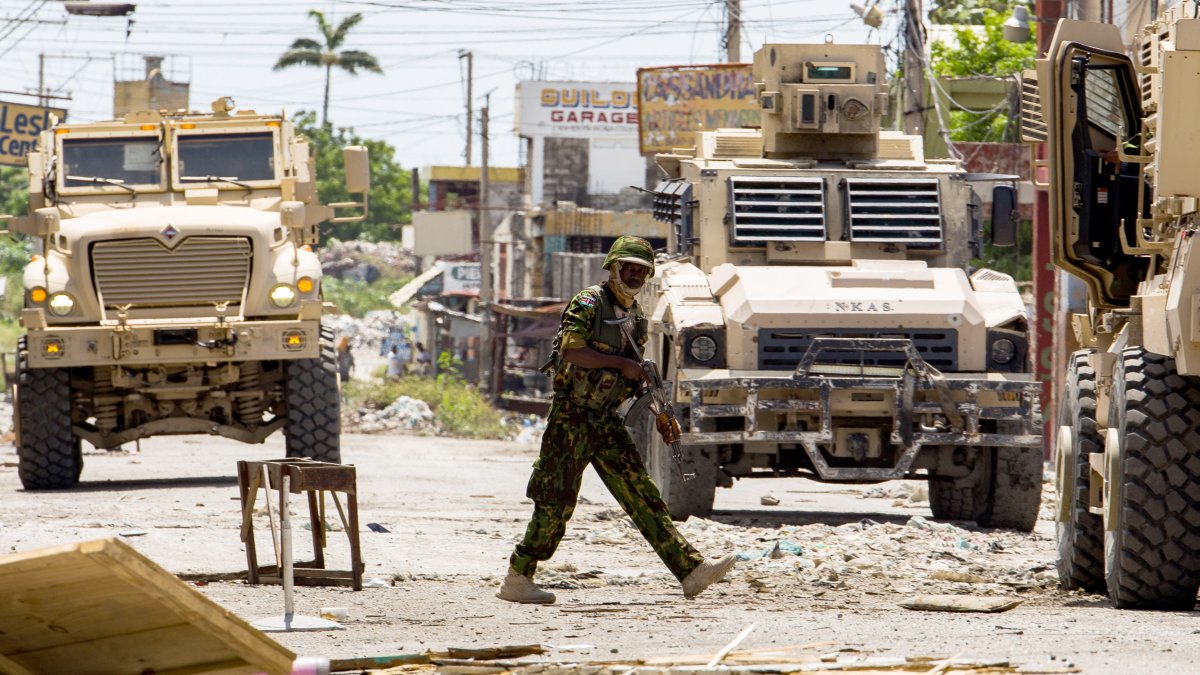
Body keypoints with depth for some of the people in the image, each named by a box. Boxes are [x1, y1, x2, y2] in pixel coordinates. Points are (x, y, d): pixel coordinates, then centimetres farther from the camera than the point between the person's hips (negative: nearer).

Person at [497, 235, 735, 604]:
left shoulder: (636, 317, 15)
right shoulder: (587, 304, -9)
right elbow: (571, 352, -22)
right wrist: (621, 363, -21)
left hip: (606, 421, 7)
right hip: (571, 418, -7)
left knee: (643, 497, 1)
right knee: (556, 504, -4)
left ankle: (691, 570, -6)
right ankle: (517, 579, 6)